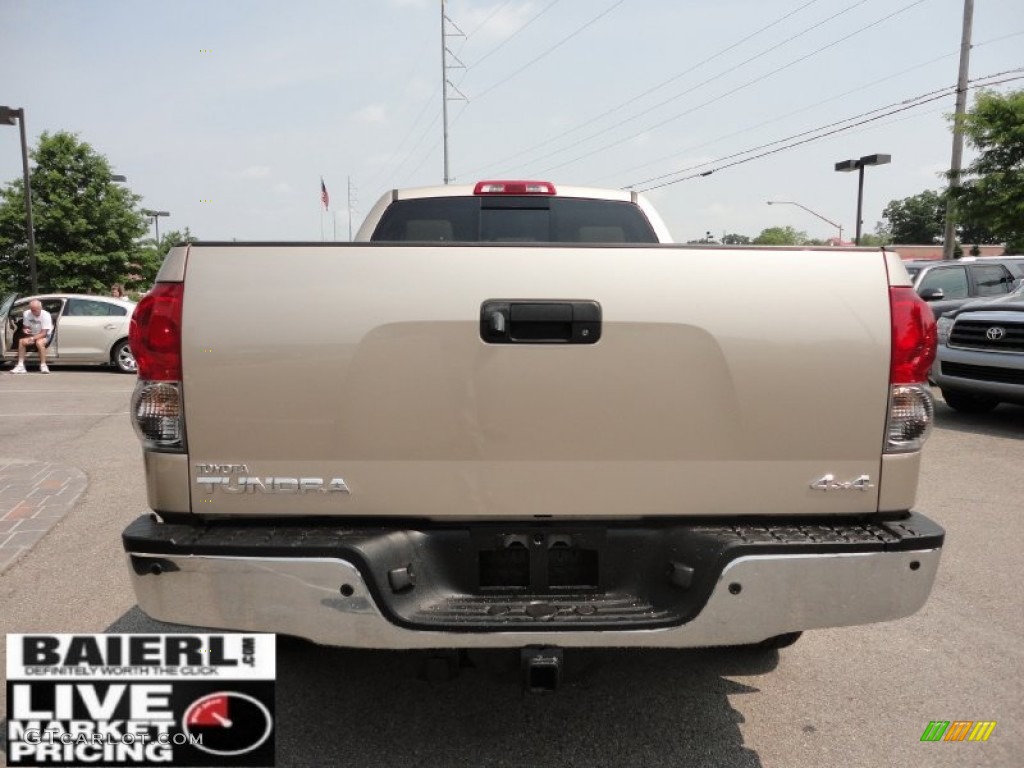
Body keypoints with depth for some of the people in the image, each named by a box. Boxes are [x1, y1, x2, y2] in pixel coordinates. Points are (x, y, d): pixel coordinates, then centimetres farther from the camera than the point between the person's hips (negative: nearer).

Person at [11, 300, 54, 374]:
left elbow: (43, 333, -23)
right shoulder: (26, 314, -10)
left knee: (39, 342, -36)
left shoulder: (46, 315, -23)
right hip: (33, 335, 5)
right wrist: (25, 330, -22)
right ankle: (20, 366, -20)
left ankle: (43, 366, -28)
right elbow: (25, 327, 4)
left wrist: (32, 338, -36)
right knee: (21, 341, -23)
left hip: (45, 336, -5)